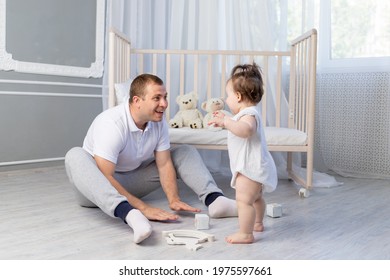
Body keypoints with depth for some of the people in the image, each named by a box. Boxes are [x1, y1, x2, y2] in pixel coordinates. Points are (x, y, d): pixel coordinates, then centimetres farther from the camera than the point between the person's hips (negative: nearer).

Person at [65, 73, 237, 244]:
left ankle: (214, 199, -28)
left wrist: (173, 199, -22)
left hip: (131, 183, 6)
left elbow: (164, 164, -6)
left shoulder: (158, 121, -9)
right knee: (76, 156, -38)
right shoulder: (112, 123, -29)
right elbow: (104, 177, -34)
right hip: (98, 189, -5)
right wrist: (143, 207, -36)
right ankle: (128, 213, -55)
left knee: (185, 152, -3)